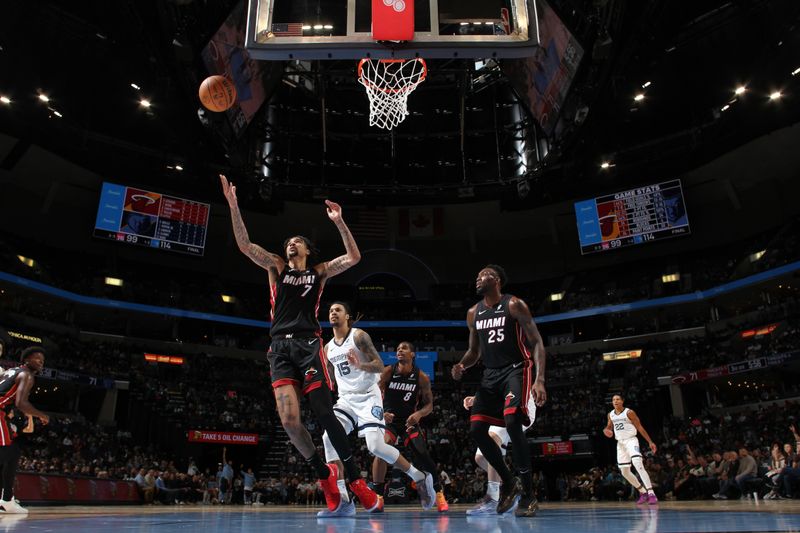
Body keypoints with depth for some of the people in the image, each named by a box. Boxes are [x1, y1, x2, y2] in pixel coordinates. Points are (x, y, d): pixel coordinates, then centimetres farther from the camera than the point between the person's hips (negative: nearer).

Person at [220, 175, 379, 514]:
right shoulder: (277, 267, 16)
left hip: (309, 345, -2)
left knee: (324, 415, -7)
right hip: (281, 348, 2)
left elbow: (354, 257, 2)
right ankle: (324, 475, 9)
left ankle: (355, 479, 6)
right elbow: (244, 245, 5)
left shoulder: (319, 272, 14)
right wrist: (233, 206, -3)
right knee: (289, 420, -11)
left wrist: (338, 222, -5)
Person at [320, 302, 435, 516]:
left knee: (376, 446, -19)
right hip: (346, 399, 6)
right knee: (328, 437, -18)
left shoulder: (359, 336, -7)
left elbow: (380, 366, -13)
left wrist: (360, 365, -30)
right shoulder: (328, 348, 13)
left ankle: (420, 477, 4)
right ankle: (342, 499, -16)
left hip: (368, 397, -6)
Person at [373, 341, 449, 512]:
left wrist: (419, 414, -24)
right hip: (388, 420, -1)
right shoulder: (388, 372, -11)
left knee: (423, 456, -11)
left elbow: (429, 405, -2)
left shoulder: (422, 378, -8)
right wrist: (381, 413, -29)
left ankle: (439, 495, 8)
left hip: (410, 421, 1)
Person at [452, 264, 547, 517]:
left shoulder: (514, 305, -9)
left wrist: (540, 380, -25)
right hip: (491, 374, 7)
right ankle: (508, 482, 16)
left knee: (512, 422, -27)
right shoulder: (473, 313, 8)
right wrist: (461, 365, -4)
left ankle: (528, 494, -13)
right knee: (476, 429, -3)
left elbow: (536, 343, -13)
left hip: (516, 370, -6)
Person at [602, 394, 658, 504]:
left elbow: (640, 427, -7)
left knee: (638, 465, -27)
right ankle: (643, 492, 25)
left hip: (631, 440, -6)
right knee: (624, 472, 8)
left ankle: (651, 494, -28)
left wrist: (650, 442, -11)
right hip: (620, 443, 6)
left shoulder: (629, 412, -9)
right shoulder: (610, 415, 6)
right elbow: (609, 427, 22)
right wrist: (606, 430, -2)